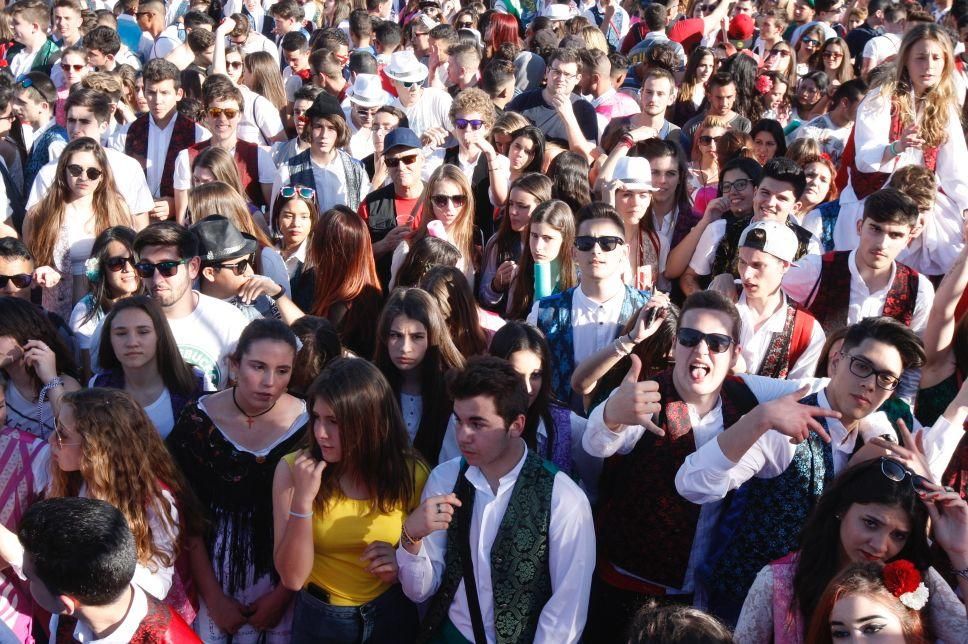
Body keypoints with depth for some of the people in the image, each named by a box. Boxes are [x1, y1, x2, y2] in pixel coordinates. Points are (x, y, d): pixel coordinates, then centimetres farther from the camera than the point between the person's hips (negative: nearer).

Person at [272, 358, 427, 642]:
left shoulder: (411, 473, -12)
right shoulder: (293, 469, -15)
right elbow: (292, 578, -18)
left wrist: (402, 567, -17)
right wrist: (303, 500, -29)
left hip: (392, 616, 1)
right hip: (319, 618, -1)